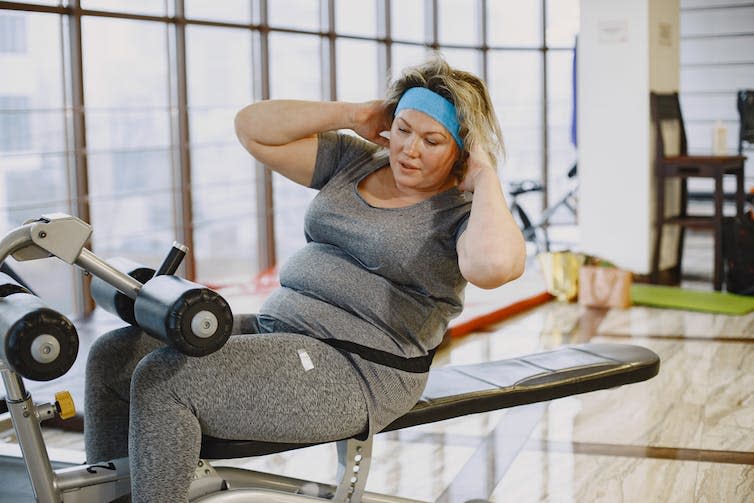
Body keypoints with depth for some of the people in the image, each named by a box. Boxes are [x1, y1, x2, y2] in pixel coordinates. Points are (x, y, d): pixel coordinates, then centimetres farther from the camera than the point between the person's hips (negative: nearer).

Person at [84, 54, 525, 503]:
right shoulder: (353, 162, 12)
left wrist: (485, 175, -16)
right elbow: (253, 127, 9)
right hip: (276, 329, 8)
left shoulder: (462, 213, -7)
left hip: (356, 376, -8)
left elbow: (496, 265, -31)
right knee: (114, 356, 1)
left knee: (163, 378, -23)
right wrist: (354, 115, 4)